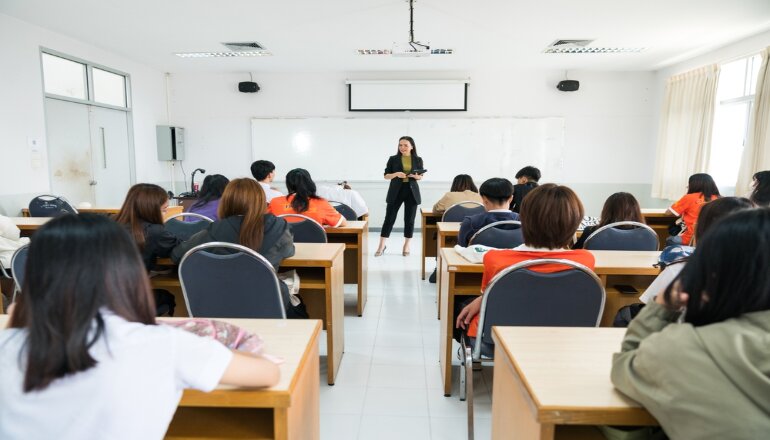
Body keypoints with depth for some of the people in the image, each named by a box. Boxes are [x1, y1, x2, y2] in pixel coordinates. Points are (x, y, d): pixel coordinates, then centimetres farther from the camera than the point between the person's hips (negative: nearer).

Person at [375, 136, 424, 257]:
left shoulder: (418, 160, 3)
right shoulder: (393, 159, 1)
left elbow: (421, 176, 10)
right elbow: (386, 176, 1)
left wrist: (416, 176, -13)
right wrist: (396, 174, -18)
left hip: (412, 192, 1)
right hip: (396, 192, -1)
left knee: (409, 220, 5)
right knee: (389, 218, -1)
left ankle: (406, 247, 17)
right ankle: (381, 246, 7)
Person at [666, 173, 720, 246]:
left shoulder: (689, 197, -7)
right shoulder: (717, 199, 3)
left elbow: (668, 212, 3)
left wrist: (683, 211, 22)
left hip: (690, 240, -4)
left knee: (669, 240, 27)